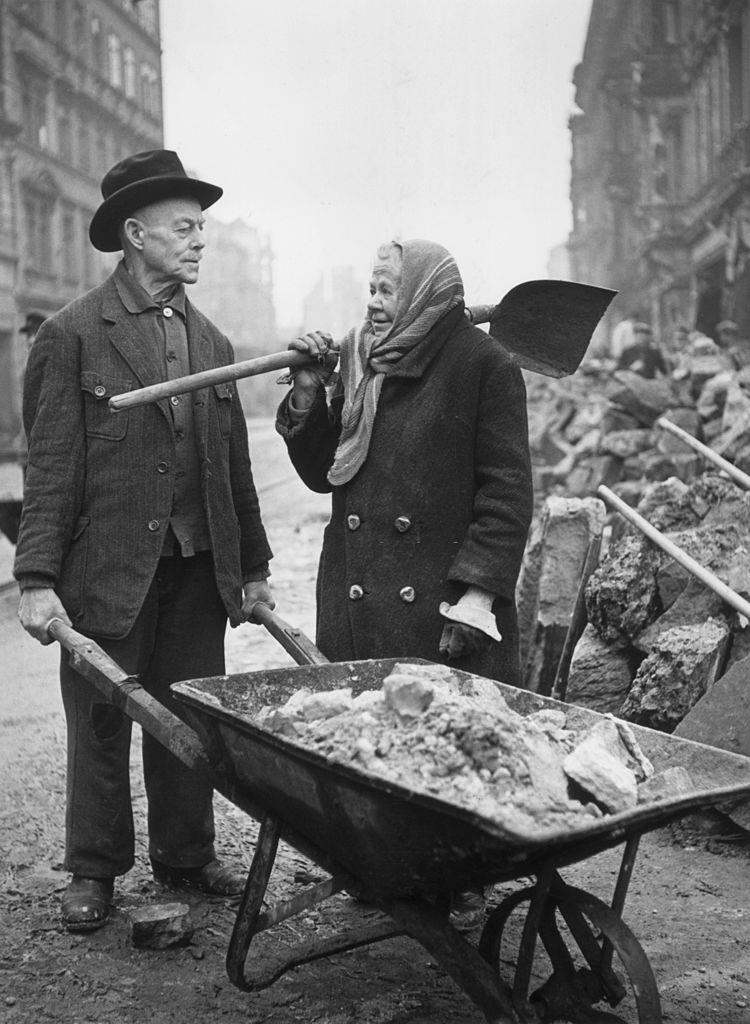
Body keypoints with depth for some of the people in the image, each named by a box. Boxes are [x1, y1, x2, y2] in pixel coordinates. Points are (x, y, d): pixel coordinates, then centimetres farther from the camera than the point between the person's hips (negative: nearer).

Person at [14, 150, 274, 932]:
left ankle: (187, 856, 28)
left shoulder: (210, 340, 12)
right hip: (108, 569, -4)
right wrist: (37, 580, -14)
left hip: (199, 571, 5)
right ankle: (94, 872, 23)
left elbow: (235, 463, 14)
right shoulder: (73, 335, -5)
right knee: (99, 727, 7)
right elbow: (49, 466, -9)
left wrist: (253, 566, 14)